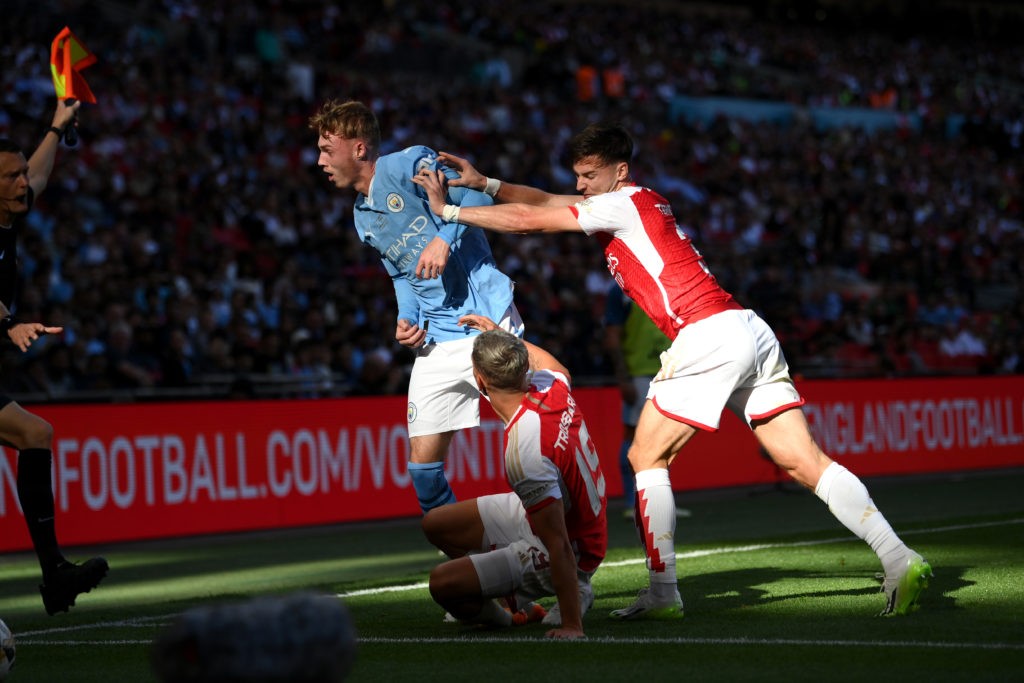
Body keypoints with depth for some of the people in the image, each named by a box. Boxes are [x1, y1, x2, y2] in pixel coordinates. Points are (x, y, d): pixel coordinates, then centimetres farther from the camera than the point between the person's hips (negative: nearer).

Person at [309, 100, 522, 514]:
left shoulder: (408, 164, -7)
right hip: (436, 343, 7)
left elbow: (476, 198, -15)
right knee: (422, 464, -1)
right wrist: (406, 319, 6)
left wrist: (444, 238, -28)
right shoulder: (363, 218, 17)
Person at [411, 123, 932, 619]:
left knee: (646, 456, 1)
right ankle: (899, 561, -8)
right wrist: (485, 183, 28)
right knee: (806, 462, 1)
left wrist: (449, 211, 8)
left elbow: (529, 220, 0)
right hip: (750, 331, 9)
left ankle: (662, 593, -2)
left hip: (709, 334, -9)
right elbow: (546, 201, 33)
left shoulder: (623, 204, 0)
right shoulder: (639, 204, 25)